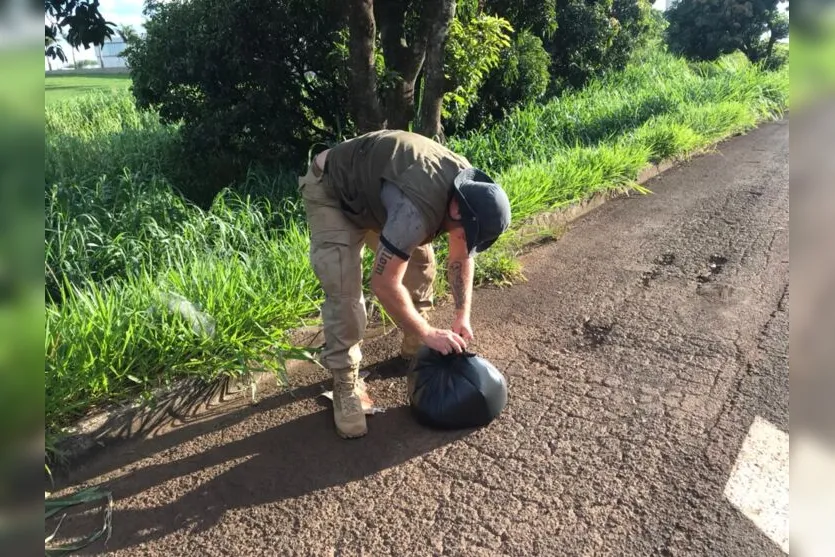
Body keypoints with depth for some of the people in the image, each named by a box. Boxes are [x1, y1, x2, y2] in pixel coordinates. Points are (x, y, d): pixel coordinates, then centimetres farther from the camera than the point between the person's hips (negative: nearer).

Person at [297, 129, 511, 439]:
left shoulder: (469, 190, -14)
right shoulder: (418, 209, -42)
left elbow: (461, 258, 0)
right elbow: (384, 284, -35)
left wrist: (463, 315, -9)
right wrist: (428, 333, -25)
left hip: (373, 188, 8)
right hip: (331, 193, -8)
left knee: (420, 261, 5)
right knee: (344, 292, -18)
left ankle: (414, 350, 23)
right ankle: (345, 385, -2)